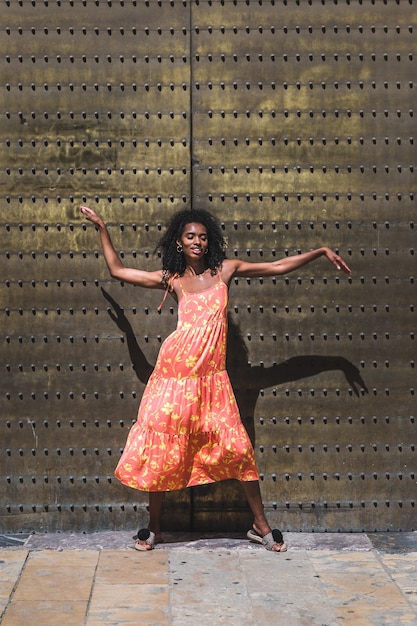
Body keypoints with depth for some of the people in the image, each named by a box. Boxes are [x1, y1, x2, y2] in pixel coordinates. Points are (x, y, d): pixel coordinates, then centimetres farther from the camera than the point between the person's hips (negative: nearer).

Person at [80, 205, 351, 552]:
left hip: (212, 377, 1)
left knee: (238, 446, -1)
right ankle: (154, 527, 22)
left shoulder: (225, 270, 7)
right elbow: (118, 270, 13)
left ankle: (261, 525, 13)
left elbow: (278, 266, 13)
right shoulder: (171, 279, 6)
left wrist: (320, 252, 12)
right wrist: (102, 228, 16)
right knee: (163, 448, 5)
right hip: (175, 373, 0)